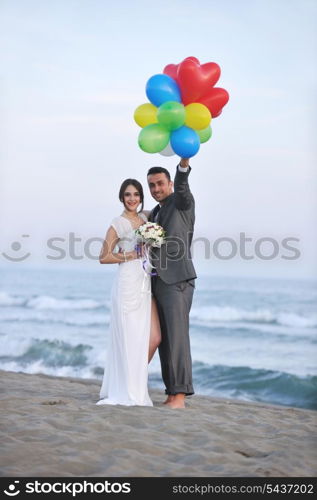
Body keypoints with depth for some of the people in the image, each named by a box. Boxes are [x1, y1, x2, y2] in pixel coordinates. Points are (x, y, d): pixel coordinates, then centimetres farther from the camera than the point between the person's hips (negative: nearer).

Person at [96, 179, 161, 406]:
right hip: (128, 283, -6)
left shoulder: (146, 217, 15)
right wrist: (134, 255, -10)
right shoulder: (118, 224, -3)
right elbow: (104, 257, -6)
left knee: (154, 338, 1)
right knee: (131, 339, -4)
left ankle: (137, 382, 18)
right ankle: (129, 391, 7)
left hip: (146, 284, 7)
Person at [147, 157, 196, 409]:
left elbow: (182, 185, -22)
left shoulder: (182, 202, 1)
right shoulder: (154, 214, 23)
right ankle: (172, 392, 7)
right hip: (158, 282, 8)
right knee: (163, 339, 5)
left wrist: (184, 162, -40)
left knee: (177, 337, -10)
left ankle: (179, 394, -9)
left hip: (177, 281, -8)